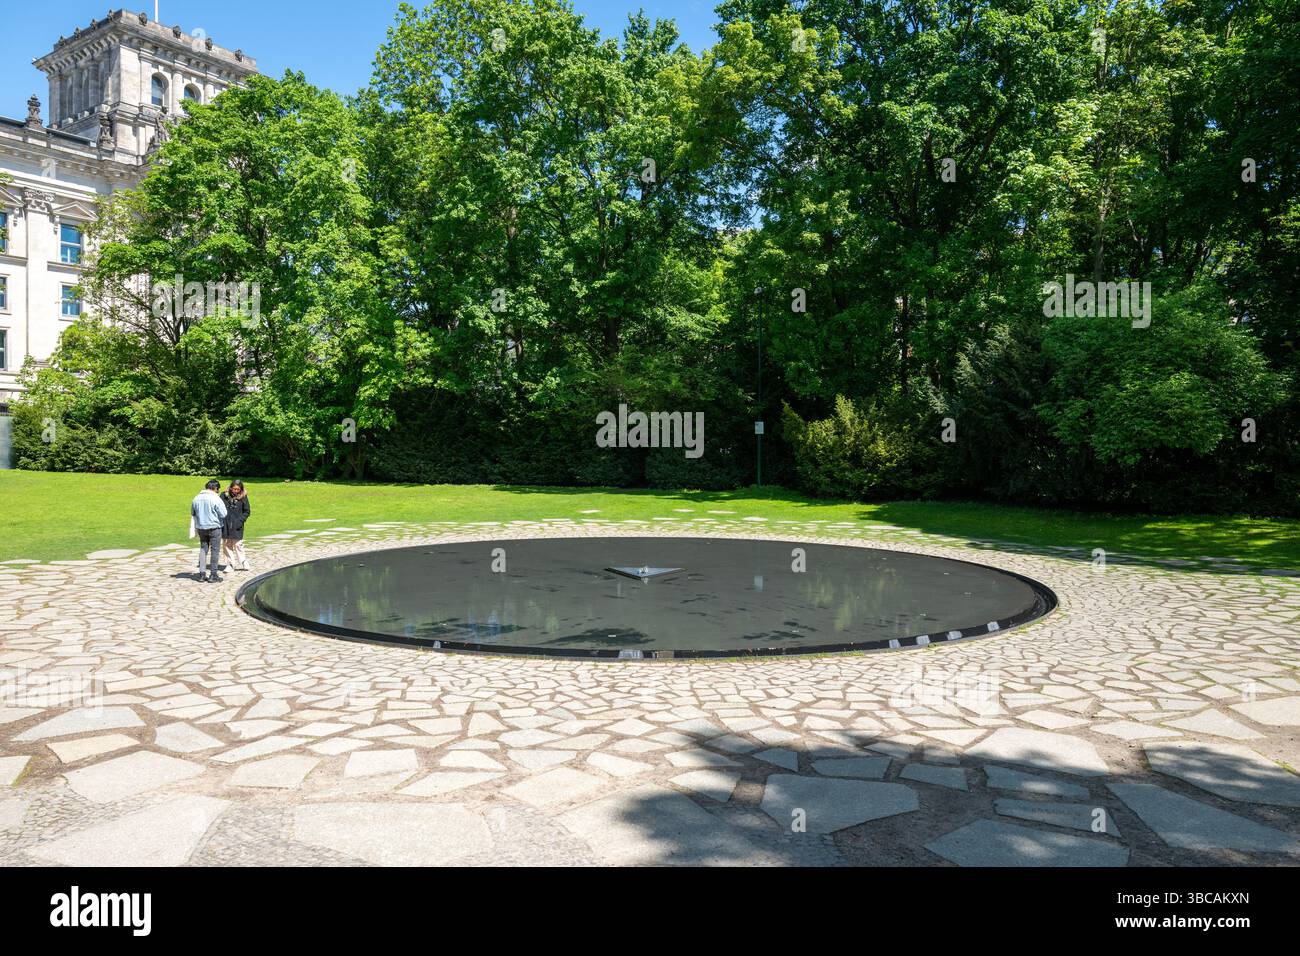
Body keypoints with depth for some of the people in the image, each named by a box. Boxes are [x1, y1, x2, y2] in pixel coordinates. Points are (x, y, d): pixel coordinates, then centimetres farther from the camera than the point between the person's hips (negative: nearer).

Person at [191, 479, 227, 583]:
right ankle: (213, 574, 4)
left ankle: (201, 574, 11)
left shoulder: (196, 498, 4)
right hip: (214, 527, -5)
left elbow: (192, 513, 16)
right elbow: (223, 514, -12)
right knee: (215, 550, 3)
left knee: (203, 549, 14)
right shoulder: (216, 499, -14)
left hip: (200, 527, 5)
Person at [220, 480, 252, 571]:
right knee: (226, 545, 6)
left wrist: (240, 520, -8)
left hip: (236, 526, -2)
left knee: (238, 545, -4)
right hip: (225, 525, 2)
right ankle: (230, 565, 14)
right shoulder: (224, 496, 3)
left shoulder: (243, 497, 0)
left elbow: (247, 511, 5)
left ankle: (243, 563, 8)